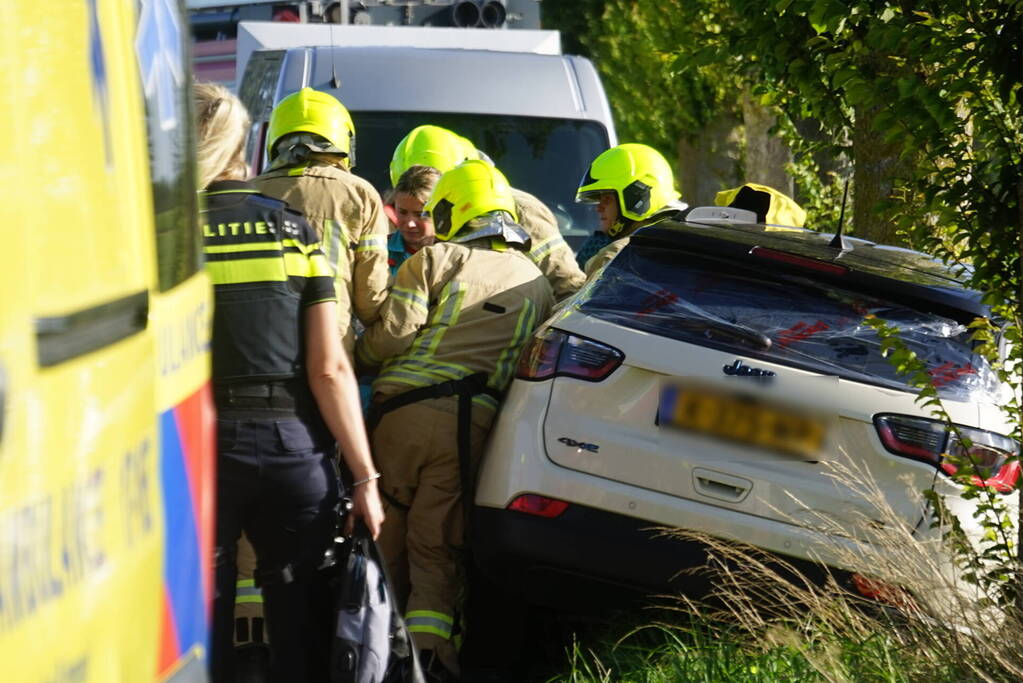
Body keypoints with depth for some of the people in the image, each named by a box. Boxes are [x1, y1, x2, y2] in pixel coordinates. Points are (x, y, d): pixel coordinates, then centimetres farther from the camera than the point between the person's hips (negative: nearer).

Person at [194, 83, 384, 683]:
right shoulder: (293, 228, 2)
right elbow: (329, 368, -3)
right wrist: (365, 476, 0)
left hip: (195, 450, -1)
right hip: (292, 446, 1)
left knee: (204, 619, 9)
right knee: (300, 621, 10)